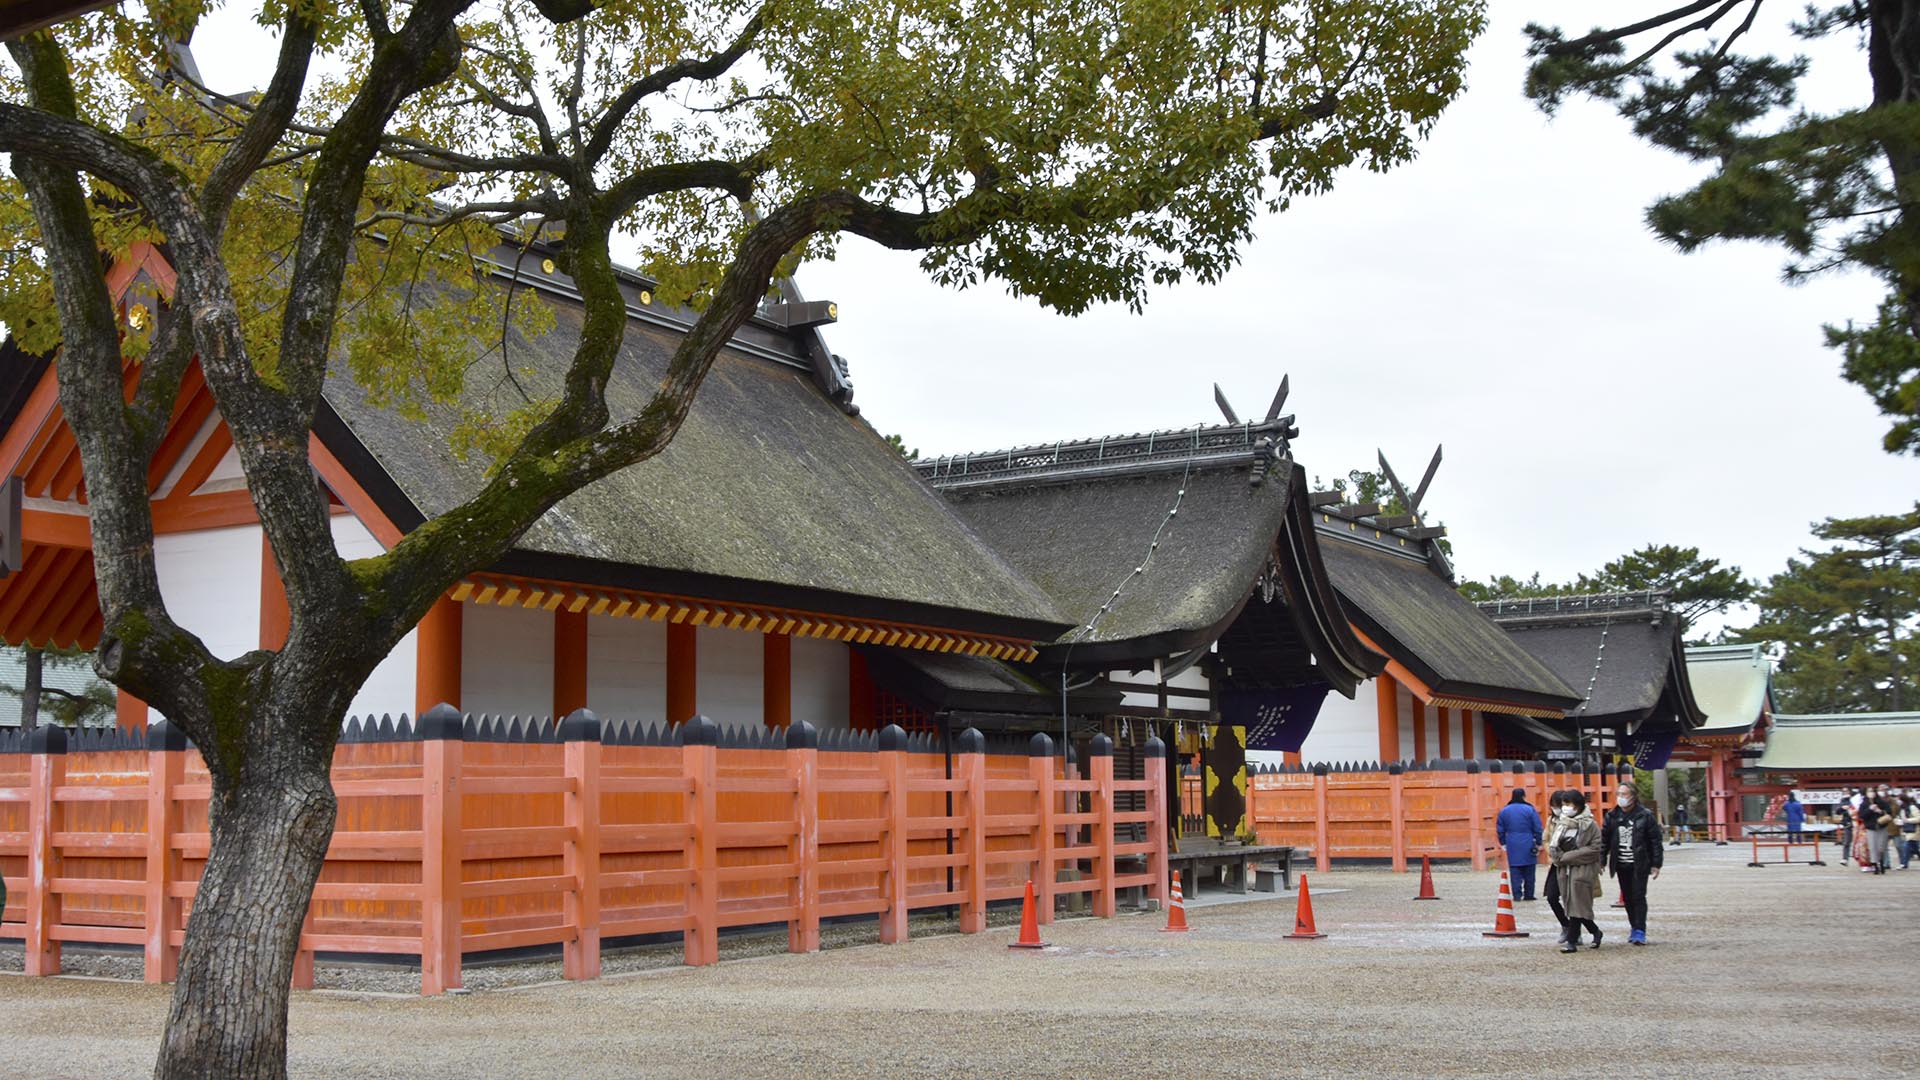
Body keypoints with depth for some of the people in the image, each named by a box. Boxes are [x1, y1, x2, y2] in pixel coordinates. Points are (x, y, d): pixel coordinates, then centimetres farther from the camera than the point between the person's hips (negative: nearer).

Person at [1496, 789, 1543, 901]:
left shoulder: (1504, 811, 6)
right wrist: (1538, 843, 4)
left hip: (1512, 845, 2)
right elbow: (1537, 828, -5)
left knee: (1515, 871, 3)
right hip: (1528, 845, -2)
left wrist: (1504, 843, 19)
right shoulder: (1530, 810, -5)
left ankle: (1517, 895, -2)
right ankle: (1528, 894, 10)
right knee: (1529, 871, 7)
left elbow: (1500, 830, 11)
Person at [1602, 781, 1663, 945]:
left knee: (1638, 897, -7)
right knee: (1628, 898, 9)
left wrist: (1656, 864, -7)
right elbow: (1605, 839, 8)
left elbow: (1655, 841, -4)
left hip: (1640, 865, -4)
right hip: (1621, 865, 4)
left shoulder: (1645, 816, -5)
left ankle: (1640, 931, -7)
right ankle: (1635, 929, 19)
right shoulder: (1612, 816, 6)